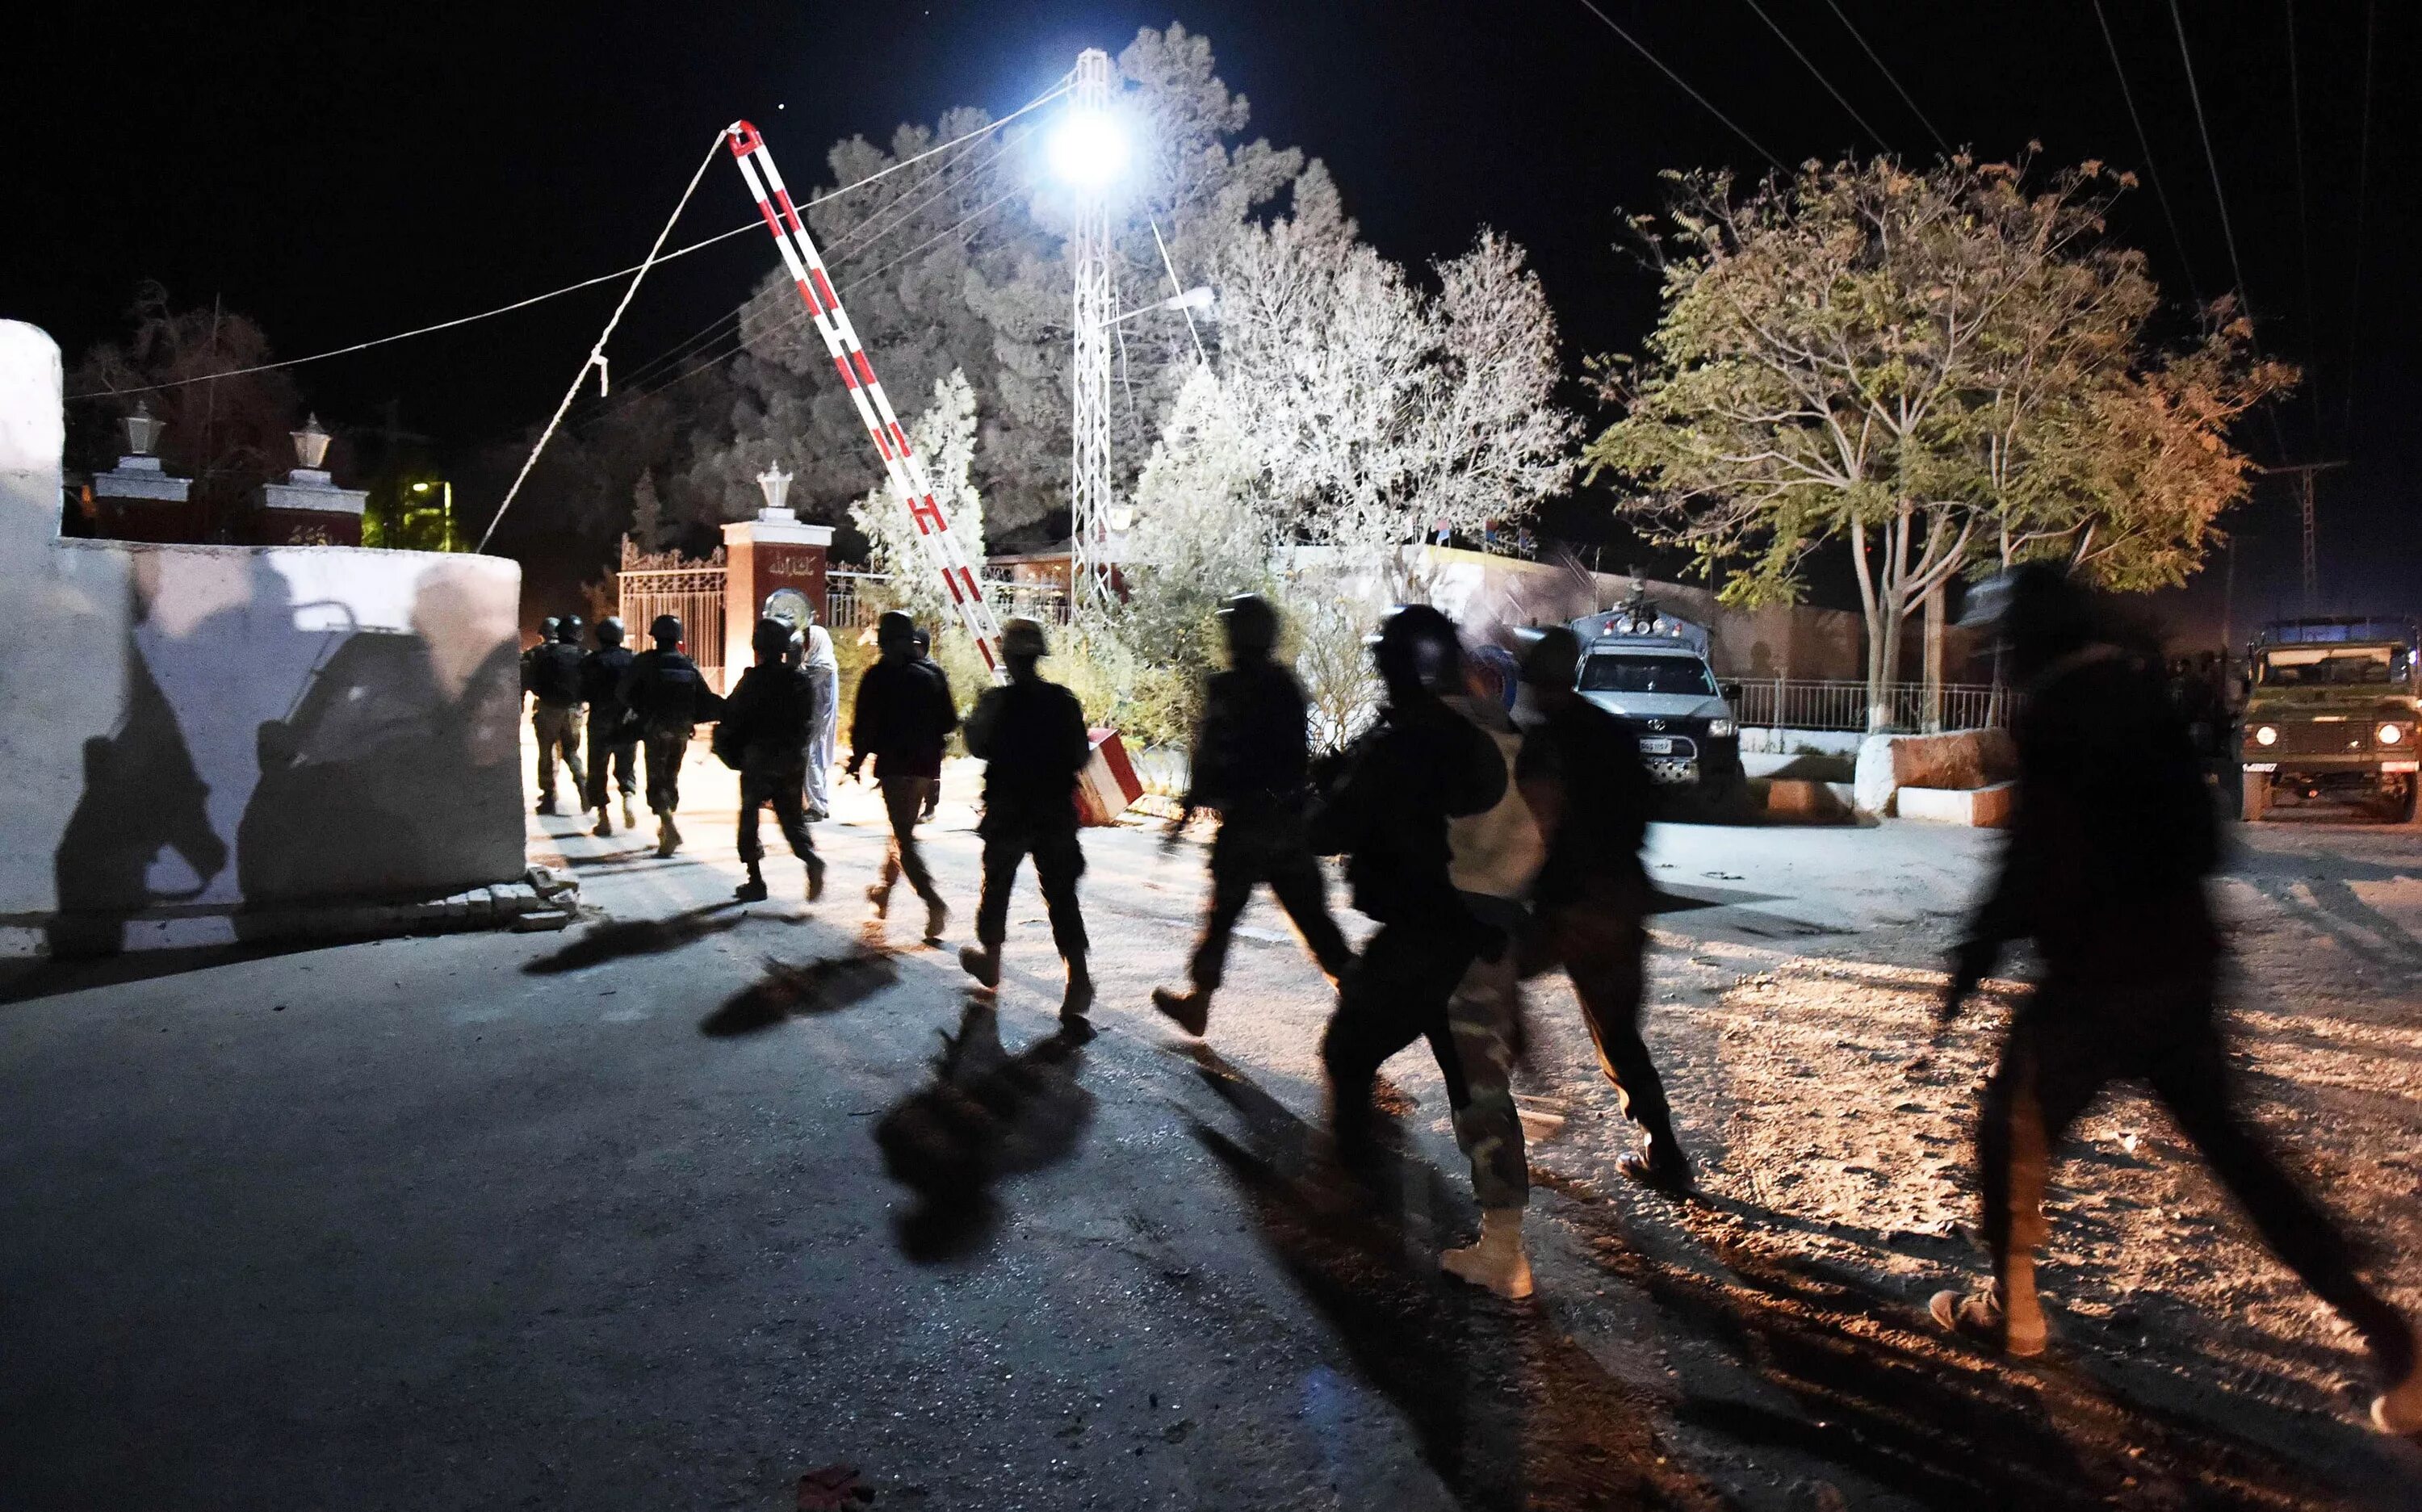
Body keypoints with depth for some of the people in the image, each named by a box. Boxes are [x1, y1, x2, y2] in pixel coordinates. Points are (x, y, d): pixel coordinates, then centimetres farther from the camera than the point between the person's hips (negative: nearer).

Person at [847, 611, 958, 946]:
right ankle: (884, 889, 38)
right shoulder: (932, 673, 7)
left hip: (894, 764, -5)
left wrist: (855, 763, 2)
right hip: (927, 765, 6)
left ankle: (935, 903, -21)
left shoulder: (878, 676, -7)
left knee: (904, 837, -6)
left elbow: (864, 726, -8)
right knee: (903, 830, 21)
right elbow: (949, 722, 10)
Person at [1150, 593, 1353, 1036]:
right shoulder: (1287, 686, 9)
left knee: (1223, 912, 6)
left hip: (1244, 821, -6)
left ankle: (1197, 1002, 19)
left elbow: (1211, 758, -13)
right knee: (1311, 915, 9)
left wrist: (1188, 808, -6)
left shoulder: (1225, 689, -12)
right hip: (1290, 819, 6)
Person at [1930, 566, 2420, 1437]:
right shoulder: (2144, 695, 10)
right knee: (2225, 1139, 17)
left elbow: (2036, 862, -20)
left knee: (2013, 1129, 10)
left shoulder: (2057, 714, -16)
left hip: (2100, 978, -8)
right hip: (2181, 966, 8)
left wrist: (1974, 959, -12)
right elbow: (2199, 839, 17)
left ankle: (2012, 1312, 22)